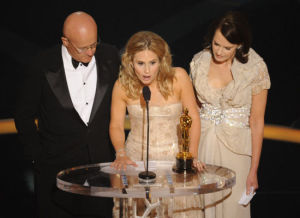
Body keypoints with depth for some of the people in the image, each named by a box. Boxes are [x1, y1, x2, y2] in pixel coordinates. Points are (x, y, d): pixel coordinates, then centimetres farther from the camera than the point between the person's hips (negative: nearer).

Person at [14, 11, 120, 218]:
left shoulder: (110, 57, -3)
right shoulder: (44, 66, -10)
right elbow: (24, 115, 0)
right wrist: (38, 156, -3)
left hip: (102, 162, 2)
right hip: (56, 168, -2)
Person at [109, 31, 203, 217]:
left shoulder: (178, 78, -12)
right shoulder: (122, 85, -8)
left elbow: (193, 118, -5)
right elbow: (116, 125, 0)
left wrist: (192, 155, -13)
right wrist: (121, 154, -17)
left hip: (173, 156, 0)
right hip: (136, 158, 1)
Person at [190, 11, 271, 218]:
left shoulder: (255, 68, -12)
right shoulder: (199, 61, -2)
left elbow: (257, 122, -8)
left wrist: (253, 170, -8)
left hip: (235, 145, -3)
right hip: (202, 144, 3)